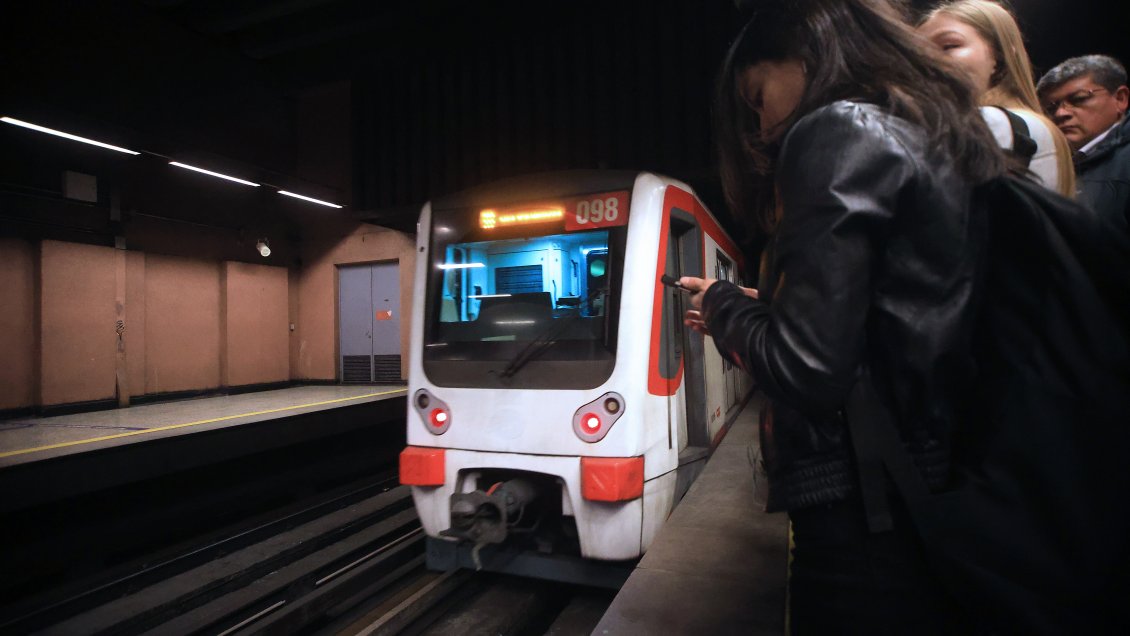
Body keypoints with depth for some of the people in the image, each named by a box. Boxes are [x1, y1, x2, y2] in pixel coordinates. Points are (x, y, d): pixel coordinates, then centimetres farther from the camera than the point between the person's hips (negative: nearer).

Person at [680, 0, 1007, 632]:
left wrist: (722, 305, -3)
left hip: (863, 514, -9)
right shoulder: (942, 139, 14)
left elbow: (806, 370, -22)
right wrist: (755, 311, 18)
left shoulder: (837, 132, -13)